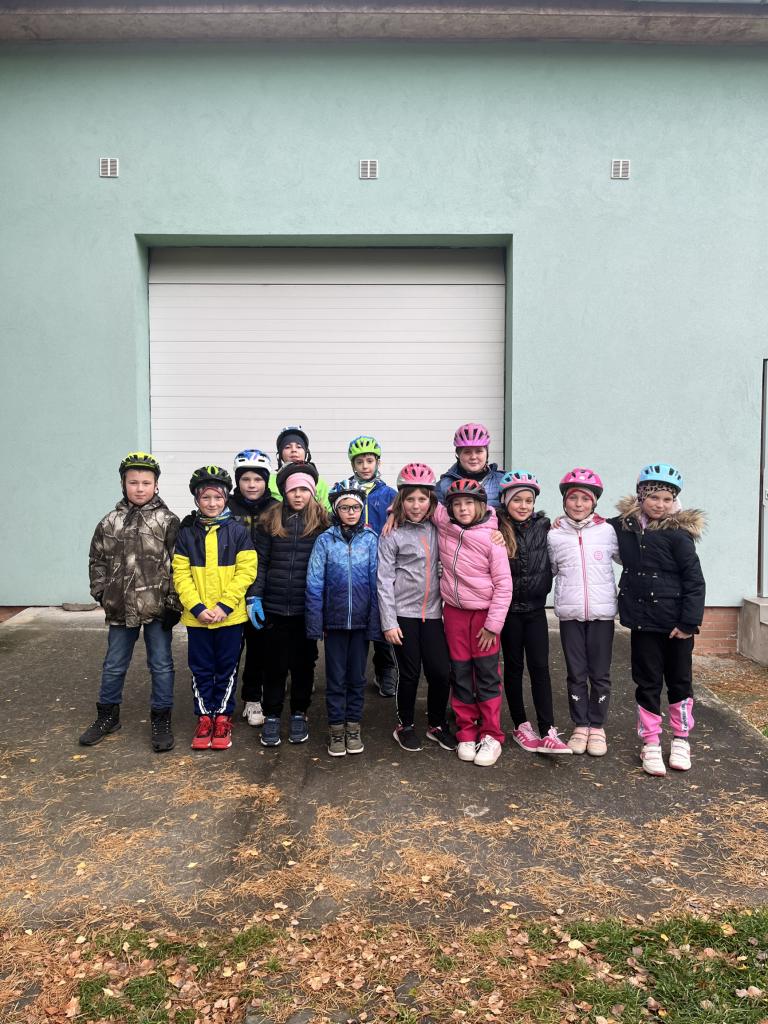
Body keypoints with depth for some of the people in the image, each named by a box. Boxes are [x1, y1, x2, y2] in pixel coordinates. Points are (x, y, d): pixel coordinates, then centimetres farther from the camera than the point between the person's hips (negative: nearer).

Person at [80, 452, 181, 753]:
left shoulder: (168, 521, -7)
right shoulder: (110, 522, 4)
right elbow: (97, 560, 11)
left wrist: (174, 603, -11)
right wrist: (102, 593, 3)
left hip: (157, 607, -3)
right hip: (121, 608, 3)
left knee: (161, 665, 7)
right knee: (114, 665, 16)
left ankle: (161, 720, 21)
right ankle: (107, 716, 34)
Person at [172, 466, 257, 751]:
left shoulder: (237, 531, -2)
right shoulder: (186, 533, 2)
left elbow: (246, 570, -7)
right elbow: (180, 573, -2)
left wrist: (225, 605, -15)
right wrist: (197, 607, -13)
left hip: (230, 615, -1)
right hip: (197, 617, 1)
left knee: (227, 669, 10)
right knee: (201, 669, 11)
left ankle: (223, 717, 24)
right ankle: (204, 717, 25)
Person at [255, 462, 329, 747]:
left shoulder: (322, 522, -1)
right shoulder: (270, 521, 1)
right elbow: (260, 562, 2)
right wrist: (254, 597, -5)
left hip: (306, 608, 0)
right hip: (275, 606, 0)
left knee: (304, 663, 12)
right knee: (275, 664, 8)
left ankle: (299, 715, 28)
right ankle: (272, 716, 23)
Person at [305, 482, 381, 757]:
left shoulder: (370, 539, -2)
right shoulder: (325, 540, -3)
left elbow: (377, 582, -3)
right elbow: (314, 584, -4)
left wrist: (375, 622, -6)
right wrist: (315, 623, -7)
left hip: (361, 620, 1)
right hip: (334, 620, 0)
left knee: (357, 676, 12)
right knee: (336, 677, 8)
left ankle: (353, 727, 26)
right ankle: (336, 729, 21)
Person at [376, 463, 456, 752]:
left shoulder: (437, 530, 6)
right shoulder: (393, 535, -6)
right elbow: (384, 581, -7)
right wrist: (389, 622, -10)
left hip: (432, 612, 3)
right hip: (403, 612, -3)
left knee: (441, 671, 2)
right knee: (409, 673, 5)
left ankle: (437, 723, 25)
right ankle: (405, 725, 25)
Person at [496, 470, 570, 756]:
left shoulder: (544, 526, 1)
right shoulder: (497, 530, -9)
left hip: (535, 607, 2)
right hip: (509, 607, -2)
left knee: (540, 666, 1)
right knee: (514, 666, 10)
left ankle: (547, 731, 3)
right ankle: (521, 726, 21)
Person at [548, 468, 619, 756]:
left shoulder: (607, 531, 0)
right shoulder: (555, 535, 2)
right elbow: (549, 570, 12)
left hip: (602, 613, 0)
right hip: (570, 614, 1)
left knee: (600, 674, 8)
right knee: (576, 674, 9)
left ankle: (597, 727, 22)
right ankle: (580, 726, 22)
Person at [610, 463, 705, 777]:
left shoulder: (678, 533, -12)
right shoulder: (623, 526, -1)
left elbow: (694, 580, -12)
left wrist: (689, 622, -16)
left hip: (676, 623, -2)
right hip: (643, 621, 2)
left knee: (679, 680, 13)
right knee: (647, 683, 9)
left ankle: (681, 739, 31)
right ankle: (651, 744, 21)